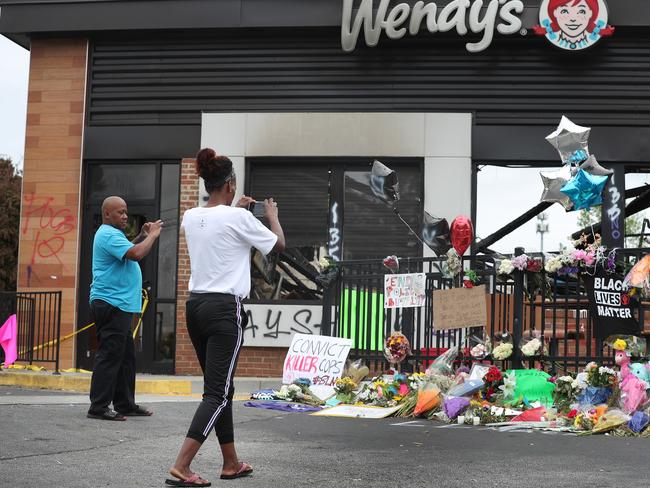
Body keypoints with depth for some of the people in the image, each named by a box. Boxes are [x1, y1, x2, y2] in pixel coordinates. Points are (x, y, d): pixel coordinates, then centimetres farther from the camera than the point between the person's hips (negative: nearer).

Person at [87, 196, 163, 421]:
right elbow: (136, 254, -27)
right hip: (111, 303, -11)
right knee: (109, 356, -9)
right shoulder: (108, 235, -15)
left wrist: (142, 236, 18)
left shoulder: (111, 234, 20)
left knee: (126, 355, 14)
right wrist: (152, 235, -13)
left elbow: (127, 251, 34)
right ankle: (99, 407, -6)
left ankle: (125, 404, 20)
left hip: (118, 305, 11)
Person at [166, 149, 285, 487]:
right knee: (217, 393, -5)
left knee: (219, 387, 16)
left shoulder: (190, 217, 7)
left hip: (195, 304, 7)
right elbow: (279, 245, 4)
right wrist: (272, 215, 20)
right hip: (224, 308, -7)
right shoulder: (239, 218, -10)